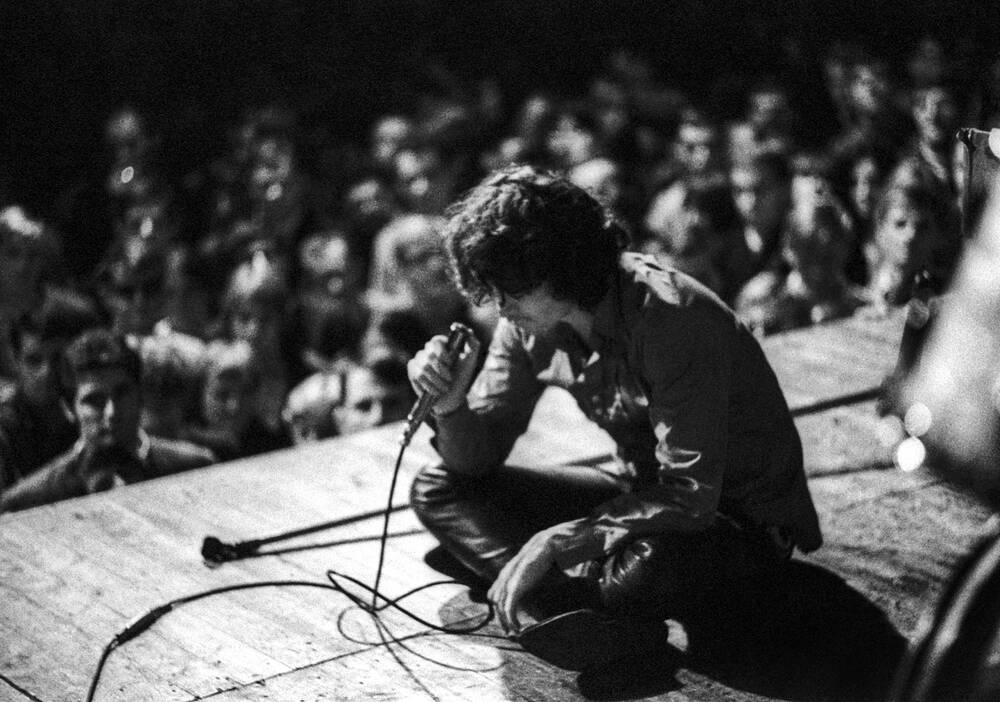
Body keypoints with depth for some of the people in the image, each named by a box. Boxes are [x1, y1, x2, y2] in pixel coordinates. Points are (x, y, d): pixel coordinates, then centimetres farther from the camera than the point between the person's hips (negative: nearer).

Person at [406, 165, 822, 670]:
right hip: (642, 496, 8)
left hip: (744, 528, -8)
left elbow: (690, 499, -31)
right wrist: (450, 405, -22)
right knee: (438, 490, -4)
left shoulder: (672, 320, -28)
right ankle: (615, 620, -20)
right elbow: (479, 457, 0)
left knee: (639, 569, -41)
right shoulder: (529, 324, -6)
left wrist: (553, 544, -31)